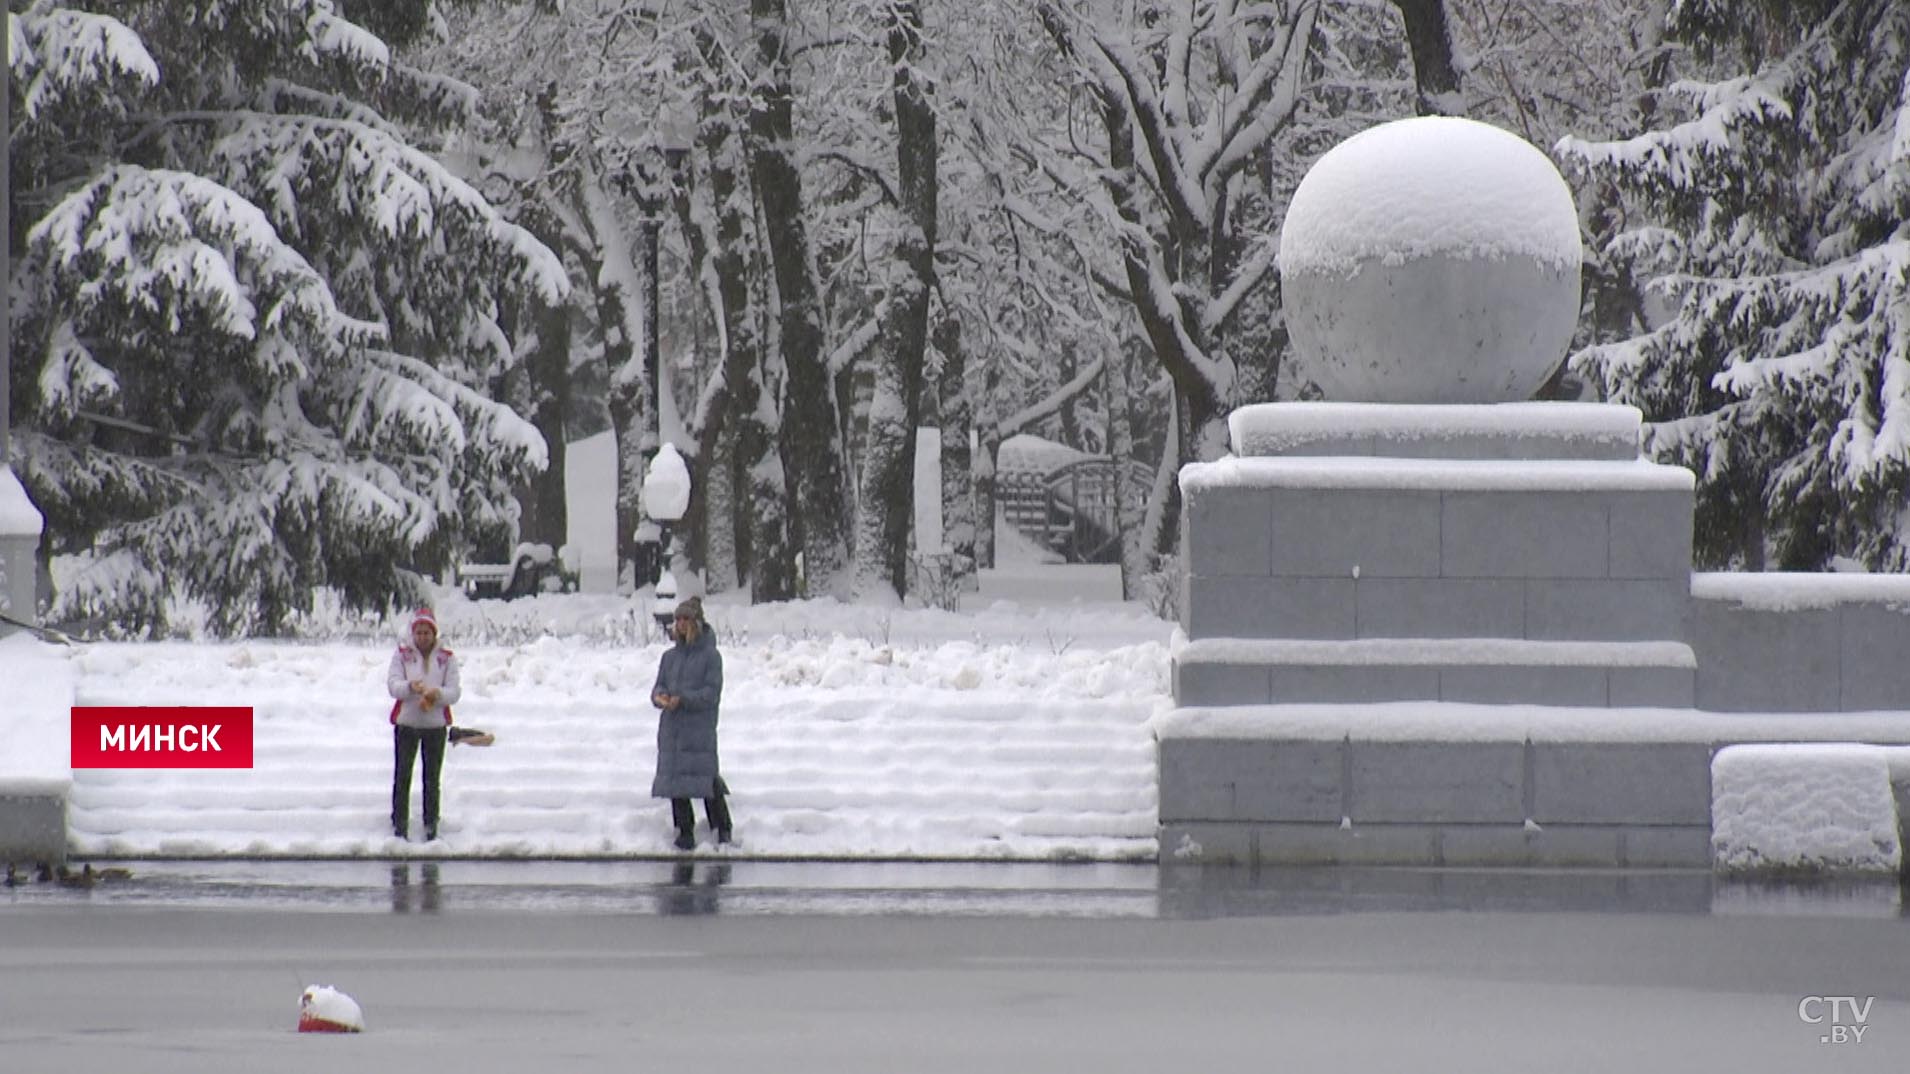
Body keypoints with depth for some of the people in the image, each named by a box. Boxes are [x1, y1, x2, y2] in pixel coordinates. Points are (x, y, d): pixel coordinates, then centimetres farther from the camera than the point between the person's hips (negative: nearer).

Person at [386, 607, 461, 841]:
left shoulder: (447, 658, 4)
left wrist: (437, 693, -24)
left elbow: (454, 692, -2)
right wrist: (410, 686, -28)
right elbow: (393, 685, -7)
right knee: (402, 776, -2)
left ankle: (431, 825, 12)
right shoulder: (402, 655, 3)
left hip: (436, 725, 0)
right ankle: (399, 824, 3)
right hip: (406, 723, 0)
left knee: (432, 778, 5)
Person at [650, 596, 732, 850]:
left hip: (700, 727, -5)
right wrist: (660, 696, -11)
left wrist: (683, 700, -20)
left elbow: (712, 693, -8)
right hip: (672, 727, 5)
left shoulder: (710, 656, -2)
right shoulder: (670, 656, 13)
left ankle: (723, 828, 3)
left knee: (707, 780, -10)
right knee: (676, 780, 3)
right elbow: (659, 685, 13)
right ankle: (685, 831, 11)